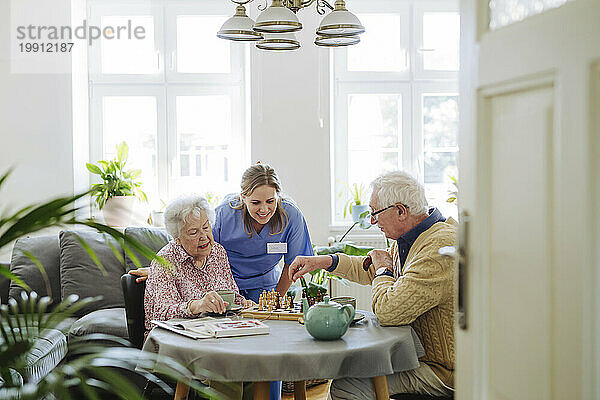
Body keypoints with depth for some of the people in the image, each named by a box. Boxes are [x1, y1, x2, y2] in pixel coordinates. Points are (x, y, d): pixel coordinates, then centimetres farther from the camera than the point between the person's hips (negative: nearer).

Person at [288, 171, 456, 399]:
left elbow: (388, 312, -32)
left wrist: (383, 271, -11)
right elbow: (372, 270, 25)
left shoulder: (440, 248, -27)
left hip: (441, 372, -10)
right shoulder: (407, 239, 6)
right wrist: (323, 261, 13)